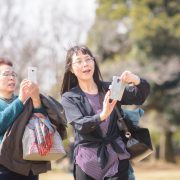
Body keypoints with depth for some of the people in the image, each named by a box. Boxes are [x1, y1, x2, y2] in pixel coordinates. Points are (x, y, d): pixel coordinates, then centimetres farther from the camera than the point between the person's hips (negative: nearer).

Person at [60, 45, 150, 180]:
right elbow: (80, 125, -13)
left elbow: (140, 97, 2)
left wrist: (136, 80, -21)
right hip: (88, 162, -1)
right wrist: (102, 115, -33)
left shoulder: (109, 89, 10)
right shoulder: (69, 98, 3)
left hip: (116, 158, 1)